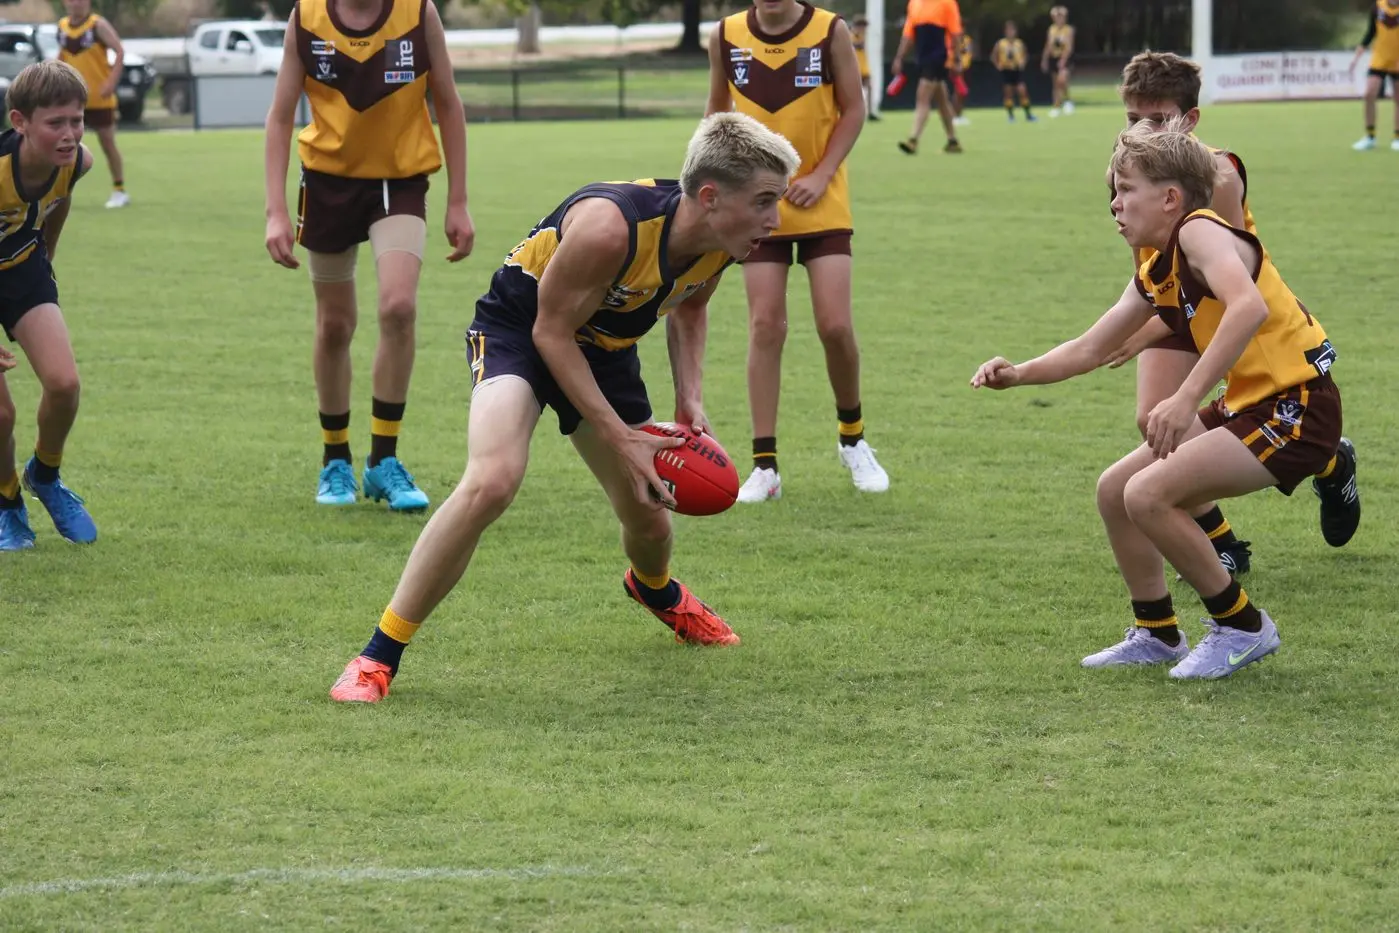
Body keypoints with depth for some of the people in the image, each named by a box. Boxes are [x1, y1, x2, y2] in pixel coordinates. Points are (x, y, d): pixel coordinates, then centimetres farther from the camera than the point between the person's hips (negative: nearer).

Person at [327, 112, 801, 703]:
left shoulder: (720, 241, -14)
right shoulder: (609, 227, -37)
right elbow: (550, 330, -25)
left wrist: (689, 399, -3)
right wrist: (619, 437, -25)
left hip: (605, 349, 7)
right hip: (520, 329, -7)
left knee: (648, 512, 11)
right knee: (491, 481, -31)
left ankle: (654, 589, 53)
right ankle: (379, 655, -23)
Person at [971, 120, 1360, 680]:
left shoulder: (1199, 231, -16)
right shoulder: (1154, 275, 13)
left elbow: (1248, 306, -34)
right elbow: (1090, 348, 24)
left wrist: (1187, 398, -38)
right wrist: (1018, 375, 8)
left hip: (1294, 407, -10)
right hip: (1247, 404, 10)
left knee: (1147, 494, -19)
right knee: (1115, 491, 11)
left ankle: (1242, 628, -5)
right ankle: (1156, 634, 24)